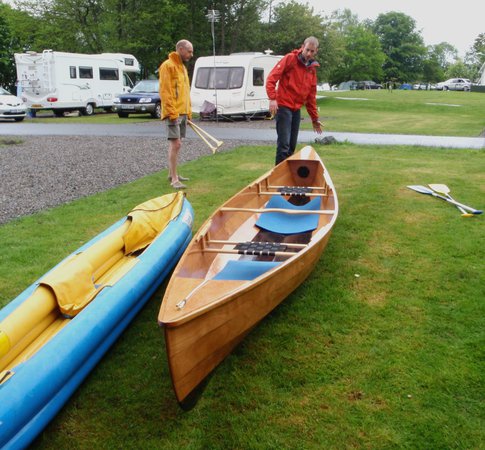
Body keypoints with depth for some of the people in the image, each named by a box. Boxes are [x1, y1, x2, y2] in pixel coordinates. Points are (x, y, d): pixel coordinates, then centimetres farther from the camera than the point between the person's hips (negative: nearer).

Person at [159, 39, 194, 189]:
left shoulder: (182, 67, 19)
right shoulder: (168, 66, -10)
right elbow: (165, 91, -17)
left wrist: (188, 111, 19)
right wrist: (172, 112, -22)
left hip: (183, 112, 9)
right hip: (174, 113, -9)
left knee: (177, 144, 12)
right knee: (175, 144, -12)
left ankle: (172, 174, 21)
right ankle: (174, 179, -10)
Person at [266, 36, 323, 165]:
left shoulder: (312, 68, 13)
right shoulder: (290, 59, -7)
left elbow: (311, 95, 18)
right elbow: (272, 78, -13)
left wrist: (314, 118, 18)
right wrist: (272, 98, -26)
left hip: (296, 109, 7)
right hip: (283, 106, -7)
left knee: (292, 145, 11)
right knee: (284, 144, -12)